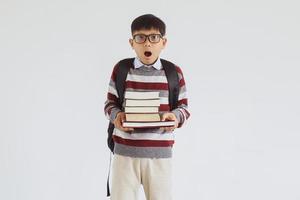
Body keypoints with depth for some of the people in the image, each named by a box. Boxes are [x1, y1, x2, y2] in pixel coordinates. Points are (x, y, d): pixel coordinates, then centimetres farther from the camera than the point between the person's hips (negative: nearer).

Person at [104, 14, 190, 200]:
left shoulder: (174, 73, 1)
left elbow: (184, 107, 7)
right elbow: (110, 103, 8)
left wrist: (176, 116, -15)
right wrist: (116, 115, -14)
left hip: (160, 153, 0)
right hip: (125, 151, 0)